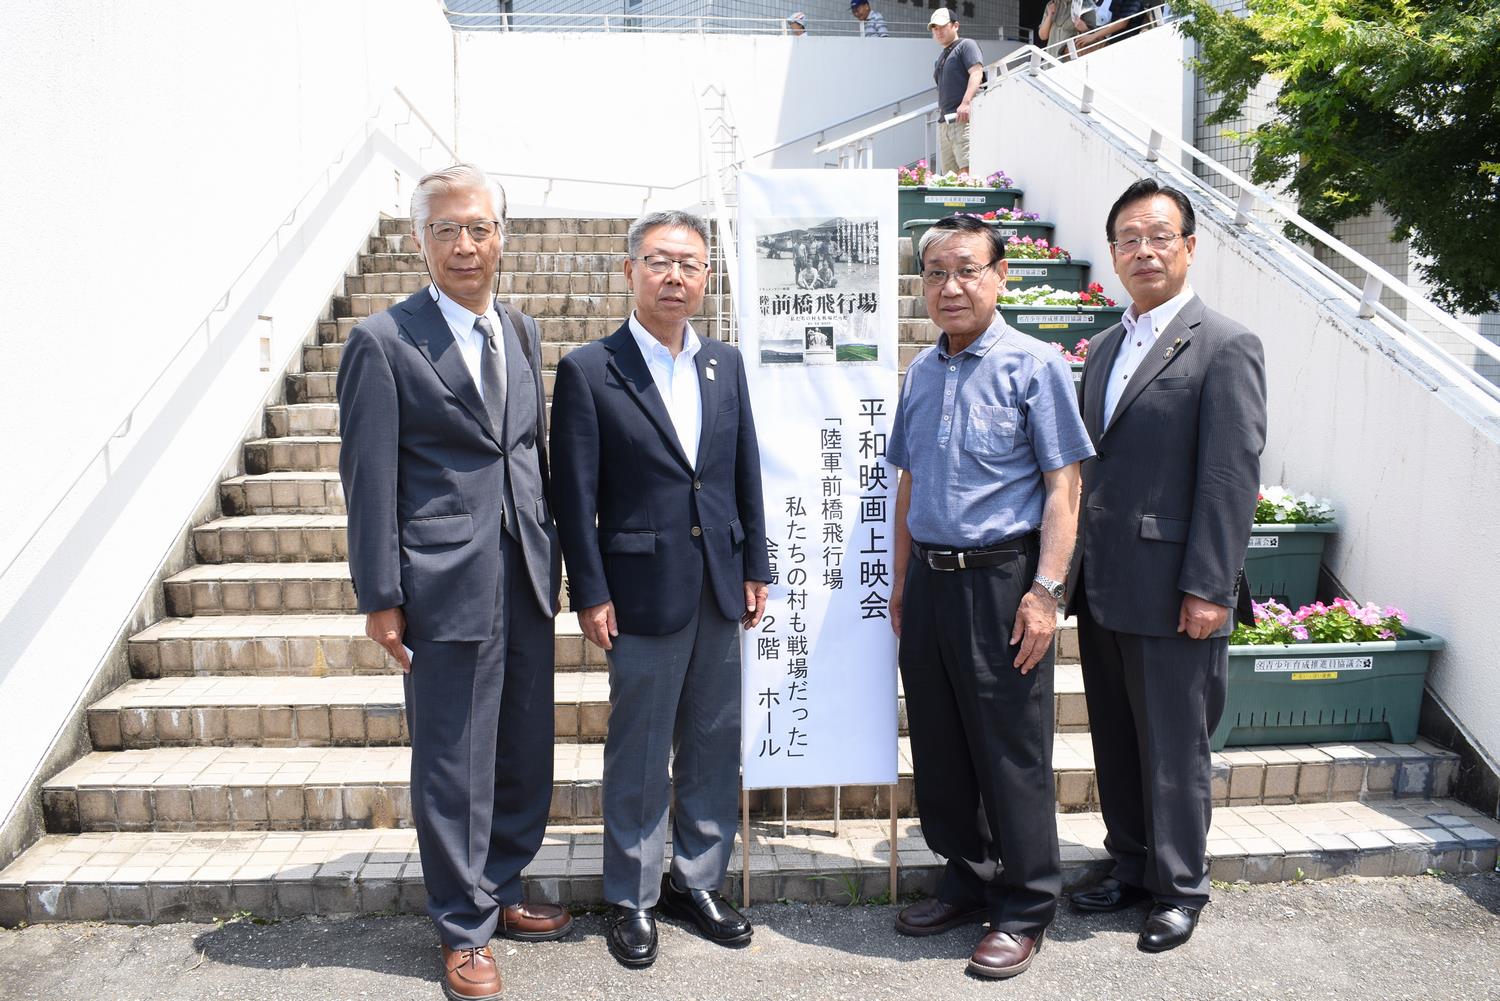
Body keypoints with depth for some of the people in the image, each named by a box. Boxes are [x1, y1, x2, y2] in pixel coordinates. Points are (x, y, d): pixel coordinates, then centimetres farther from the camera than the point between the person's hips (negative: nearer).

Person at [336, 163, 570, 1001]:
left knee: (526, 753, 16)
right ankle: (464, 929, 25)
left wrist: (553, 554, 13)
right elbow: (370, 480, -8)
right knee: (455, 767, 6)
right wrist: (381, 598, -9)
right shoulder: (383, 341, -7)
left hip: (528, 580, 6)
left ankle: (500, 891, 37)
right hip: (447, 585, -6)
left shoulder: (521, 332, 10)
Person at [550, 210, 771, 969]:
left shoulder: (726, 364, 8)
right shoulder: (588, 370, -6)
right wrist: (589, 594, -10)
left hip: (719, 588, 5)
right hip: (643, 591, -4)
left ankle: (696, 880, 32)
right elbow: (576, 495, -7)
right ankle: (632, 900, 26)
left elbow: (745, 473, 10)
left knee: (713, 748, 14)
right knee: (639, 754, 8)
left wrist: (756, 568, 8)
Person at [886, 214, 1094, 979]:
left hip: (999, 580, -6)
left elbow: (1062, 488, -10)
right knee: (938, 746, 14)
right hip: (929, 579, 6)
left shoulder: (1034, 366, -6)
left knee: (1010, 753, 3)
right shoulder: (921, 373, 11)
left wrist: (1045, 590, -17)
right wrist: (903, 582, 16)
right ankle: (968, 881, 34)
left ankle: (1024, 910, 21)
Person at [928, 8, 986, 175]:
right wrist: (942, 111, 18)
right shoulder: (940, 59, 28)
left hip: (964, 118, -8)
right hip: (945, 122, 8)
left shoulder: (966, 45, 3)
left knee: (967, 169, -20)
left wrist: (966, 102, -25)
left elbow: (977, 73, -12)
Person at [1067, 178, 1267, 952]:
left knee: (1174, 750, 7)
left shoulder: (1225, 347, -8)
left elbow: (1233, 477, -13)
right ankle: (1131, 864, 34)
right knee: (1115, 741, 17)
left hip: (1170, 592, -7)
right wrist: (1077, 568, 12)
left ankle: (1179, 888, 24)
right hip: (1100, 587, 7)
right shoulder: (1103, 348, 14)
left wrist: (1207, 588, -17)